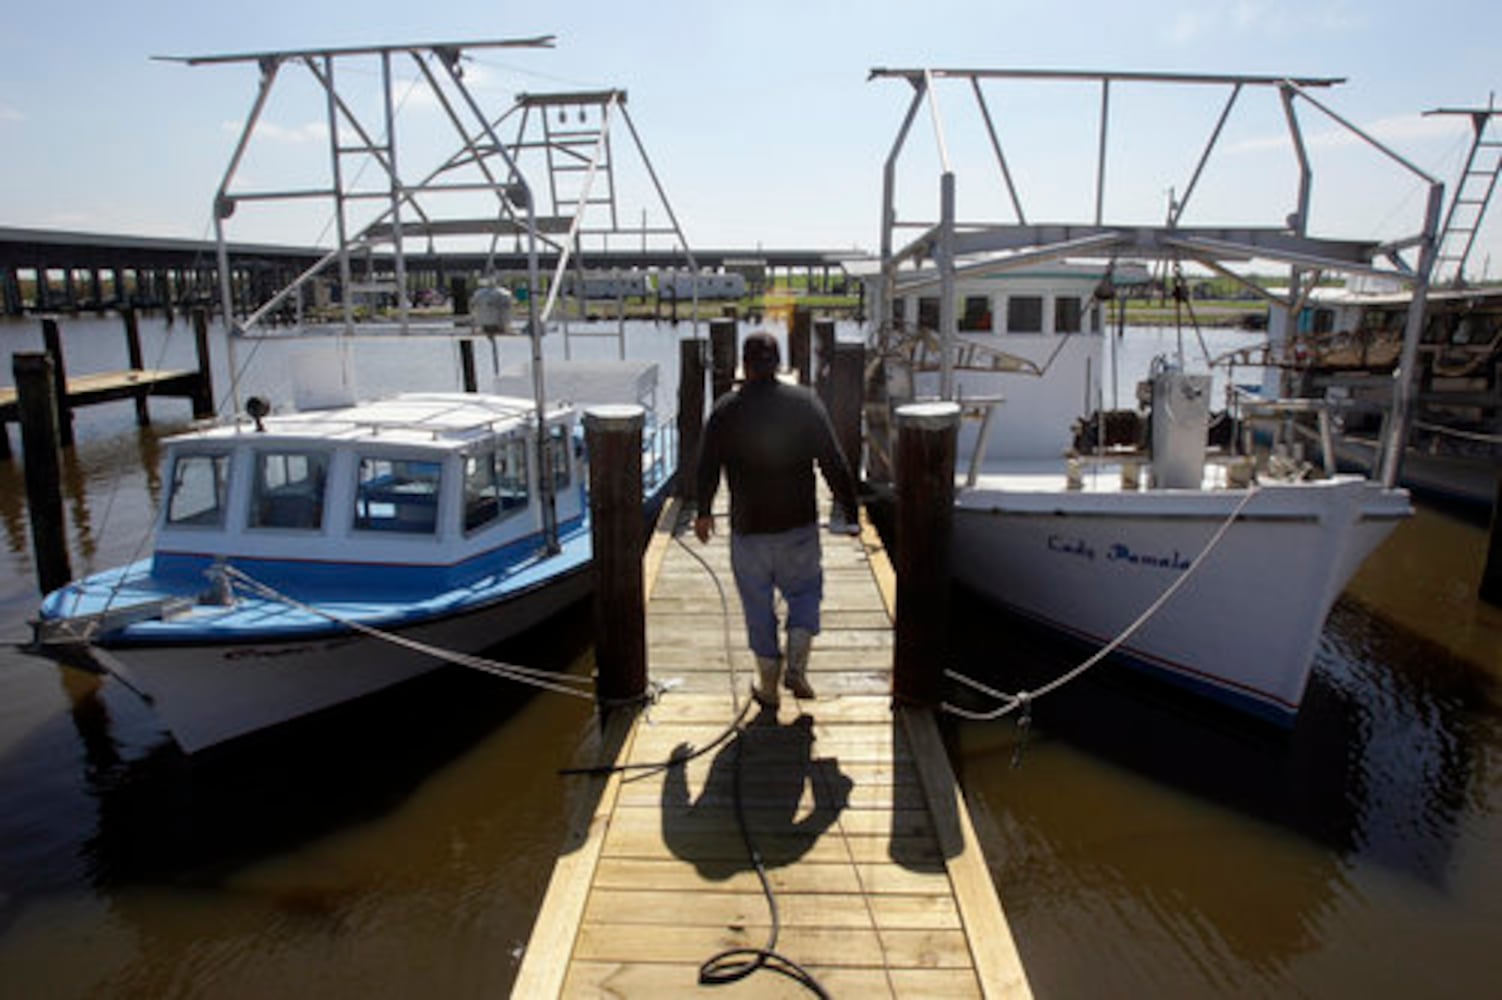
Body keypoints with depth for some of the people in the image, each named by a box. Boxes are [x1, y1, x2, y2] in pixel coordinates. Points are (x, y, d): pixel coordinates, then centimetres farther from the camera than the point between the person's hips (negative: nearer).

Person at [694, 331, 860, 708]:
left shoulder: (725, 410, -5)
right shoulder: (806, 402, -5)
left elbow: (707, 468, 1)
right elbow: (834, 463, -5)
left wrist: (704, 512, 16)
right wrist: (849, 510, 5)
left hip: (748, 529, 0)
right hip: (799, 526, 0)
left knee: (758, 606, 13)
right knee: (805, 591, 20)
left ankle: (768, 683, 22)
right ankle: (796, 666, 6)